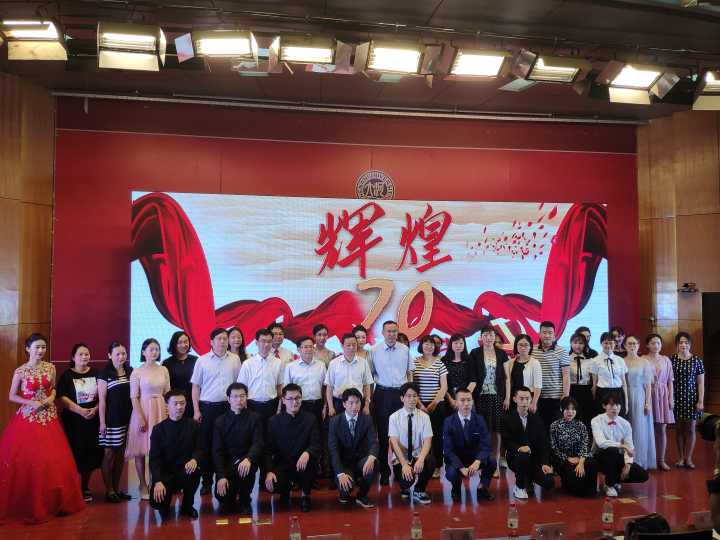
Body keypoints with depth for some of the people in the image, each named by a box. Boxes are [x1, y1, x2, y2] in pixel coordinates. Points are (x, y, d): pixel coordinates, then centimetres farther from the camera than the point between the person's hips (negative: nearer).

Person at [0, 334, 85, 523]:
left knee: (54, 459, 3)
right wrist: (31, 402, -13)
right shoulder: (20, 371, -6)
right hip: (28, 418, -3)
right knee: (26, 459, -4)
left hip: (49, 418, 3)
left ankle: (51, 502, 18)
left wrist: (51, 398, -5)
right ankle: (28, 504, 11)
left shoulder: (50, 368, 4)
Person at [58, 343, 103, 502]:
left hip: (93, 419, 2)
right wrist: (81, 411, -17)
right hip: (73, 420, -2)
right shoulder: (67, 375, 0)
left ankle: (85, 488, 19)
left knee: (91, 453, 4)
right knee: (75, 454, -4)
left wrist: (95, 409, -10)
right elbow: (63, 397, -8)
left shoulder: (96, 373, 6)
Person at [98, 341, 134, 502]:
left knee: (121, 454, 11)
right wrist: (102, 422, -10)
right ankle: (109, 490, 11)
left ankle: (117, 488, 20)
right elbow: (102, 399, -7)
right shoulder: (105, 374, -6)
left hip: (127, 419, 5)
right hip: (112, 420, -5)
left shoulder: (130, 372, 8)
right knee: (109, 453, 1)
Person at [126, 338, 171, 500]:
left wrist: (169, 413, 4)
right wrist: (141, 418, -13)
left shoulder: (163, 370, 7)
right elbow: (134, 397, -6)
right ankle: (143, 486, 13)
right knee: (141, 450, 2)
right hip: (143, 410, -3)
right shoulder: (137, 372, -4)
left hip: (160, 411, 3)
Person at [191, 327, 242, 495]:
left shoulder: (235, 359, 4)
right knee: (206, 444, 4)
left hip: (228, 407, 1)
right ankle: (206, 481, 15)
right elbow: (196, 386, 4)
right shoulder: (202, 360, 1)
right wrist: (196, 410, -1)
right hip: (207, 407, 0)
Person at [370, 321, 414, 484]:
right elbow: (370, 374, 3)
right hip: (382, 393, -1)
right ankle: (384, 470, 15)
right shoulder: (374, 351, 0)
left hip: (401, 393, 1)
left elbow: (410, 373, 11)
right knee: (383, 433, 4)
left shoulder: (405, 350, 4)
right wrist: (369, 398, 1)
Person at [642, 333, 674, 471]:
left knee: (662, 428, 5)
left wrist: (671, 398, 3)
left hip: (663, 395, 3)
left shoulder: (666, 360, 9)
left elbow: (670, 381, 10)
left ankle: (661, 460, 13)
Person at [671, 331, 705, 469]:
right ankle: (681, 458, 16)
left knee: (690, 429, 4)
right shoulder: (671, 360, -1)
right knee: (679, 428, 6)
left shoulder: (697, 360, -1)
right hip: (676, 398, 1)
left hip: (691, 398, 0)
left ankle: (688, 458, 14)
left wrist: (701, 401, -5)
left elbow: (701, 383, 0)